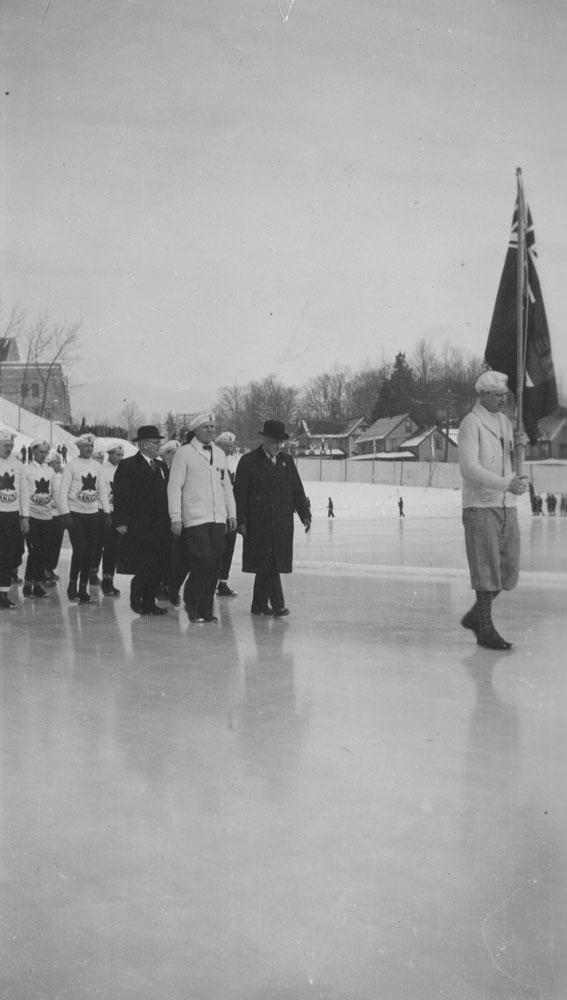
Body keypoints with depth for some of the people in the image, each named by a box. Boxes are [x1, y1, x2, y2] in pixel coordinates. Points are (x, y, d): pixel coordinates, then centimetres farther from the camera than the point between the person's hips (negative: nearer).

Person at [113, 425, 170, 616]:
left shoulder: (161, 466, 17)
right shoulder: (127, 466, -2)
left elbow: (166, 492, 16)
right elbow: (119, 495, -7)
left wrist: (169, 519, 9)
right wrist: (121, 522, -14)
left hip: (160, 525, 6)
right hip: (138, 526, -6)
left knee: (158, 565, 3)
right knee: (144, 565, -8)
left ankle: (149, 602, 12)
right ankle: (136, 598, 11)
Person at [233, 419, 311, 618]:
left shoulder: (287, 461, 14)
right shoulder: (248, 461, -1)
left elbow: (297, 490, 13)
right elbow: (240, 493, -3)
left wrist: (305, 514, 5)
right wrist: (241, 521, -9)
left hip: (282, 524, 5)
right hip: (258, 524, -5)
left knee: (267, 566, 8)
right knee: (267, 564, -9)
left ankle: (259, 604, 18)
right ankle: (277, 605, -9)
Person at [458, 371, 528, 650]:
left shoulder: (504, 421, 13)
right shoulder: (470, 423, -12)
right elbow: (469, 469, -23)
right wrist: (507, 484, -30)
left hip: (506, 507, 7)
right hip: (479, 507, -7)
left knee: (509, 570, 6)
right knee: (487, 570, -6)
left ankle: (475, 616, 22)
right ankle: (486, 630, 4)